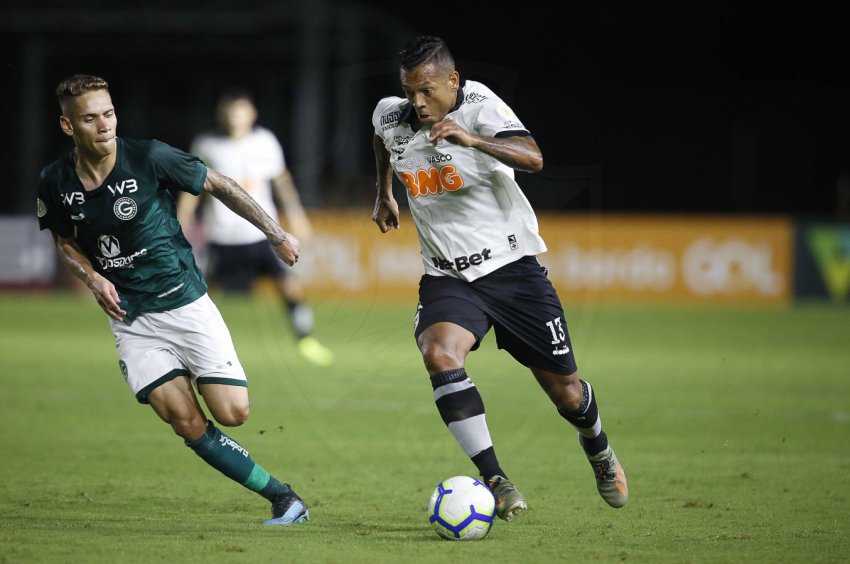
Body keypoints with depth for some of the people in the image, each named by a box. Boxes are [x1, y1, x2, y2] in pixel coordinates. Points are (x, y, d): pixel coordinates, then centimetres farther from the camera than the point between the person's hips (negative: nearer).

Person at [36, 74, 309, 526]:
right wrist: (93, 277, -6)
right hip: (130, 320, 2)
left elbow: (219, 185, -2)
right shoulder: (55, 183, -5)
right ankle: (282, 497, 2)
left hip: (185, 302, -2)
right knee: (188, 425, -9)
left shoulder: (149, 158, -14)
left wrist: (276, 235, 1)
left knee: (232, 414, -12)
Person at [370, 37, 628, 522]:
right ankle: (495, 480, -25)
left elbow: (533, 158, -37)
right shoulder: (391, 117, -2)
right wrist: (384, 193, 28)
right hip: (447, 277, 3)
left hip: (512, 264, -3)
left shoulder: (480, 107, -18)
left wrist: (472, 140, -51)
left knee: (564, 389, 5)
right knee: (440, 354, -29)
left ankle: (598, 450, 41)